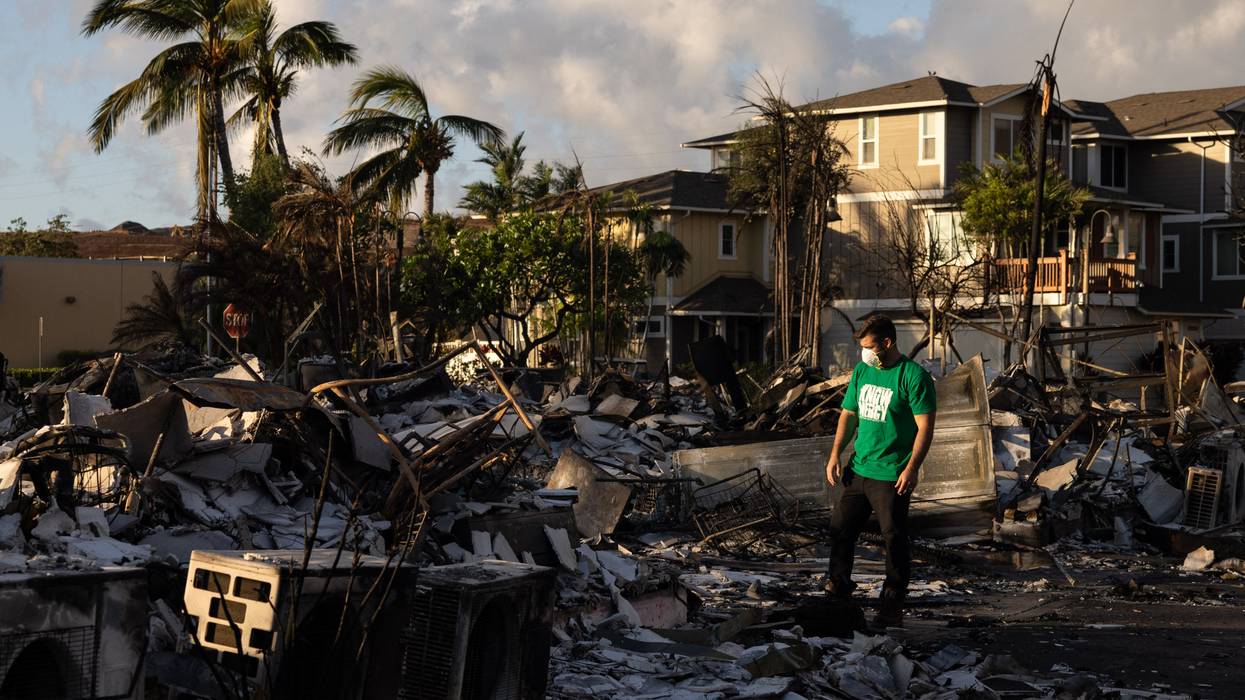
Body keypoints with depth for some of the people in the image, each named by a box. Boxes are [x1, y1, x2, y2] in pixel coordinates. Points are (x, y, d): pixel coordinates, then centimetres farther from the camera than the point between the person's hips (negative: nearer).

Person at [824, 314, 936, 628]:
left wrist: (912, 467, -20)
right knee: (840, 529, 9)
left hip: (892, 476, -6)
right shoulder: (862, 371, 9)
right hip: (857, 469, 6)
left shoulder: (913, 376, -11)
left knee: (894, 540, 0)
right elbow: (849, 415, 16)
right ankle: (838, 588, 28)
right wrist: (835, 453, 6)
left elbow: (925, 427, -13)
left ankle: (893, 606, 12)